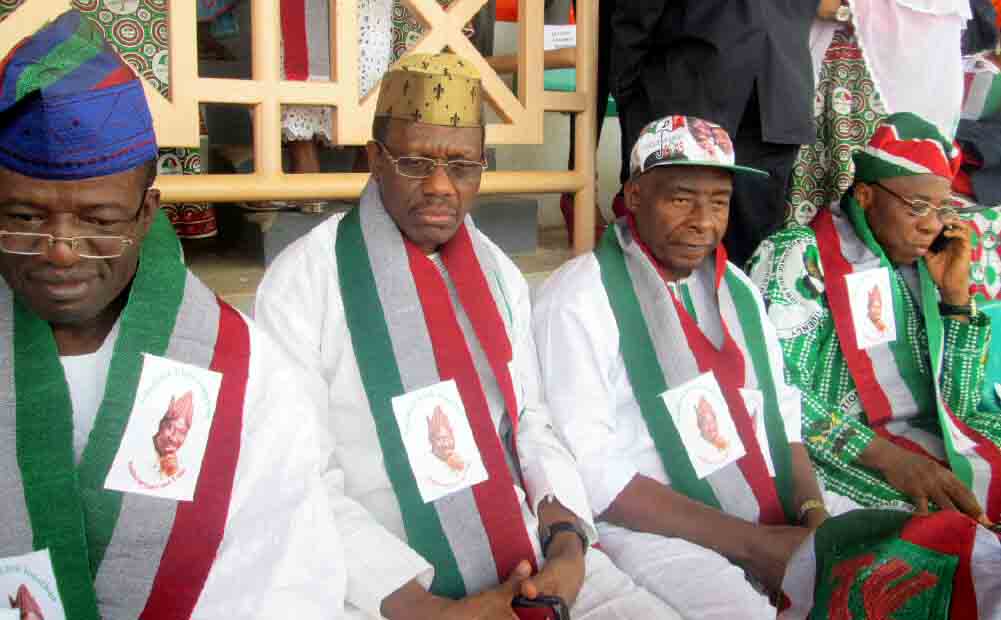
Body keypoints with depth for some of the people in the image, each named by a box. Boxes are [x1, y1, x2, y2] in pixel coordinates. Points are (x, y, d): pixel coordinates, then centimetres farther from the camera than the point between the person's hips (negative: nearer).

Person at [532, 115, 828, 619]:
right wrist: (750, 543, -17)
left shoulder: (737, 287, 10)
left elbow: (781, 410, 15)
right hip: (651, 528, -6)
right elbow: (590, 471, -17)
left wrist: (812, 510, -4)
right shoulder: (578, 299, -12)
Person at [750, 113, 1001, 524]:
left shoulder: (922, 266, 13)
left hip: (935, 435, 7)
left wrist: (956, 293, 3)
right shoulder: (798, 259, -6)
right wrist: (889, 457, -25)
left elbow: (959, 403, 12)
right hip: (842, 453, -6)